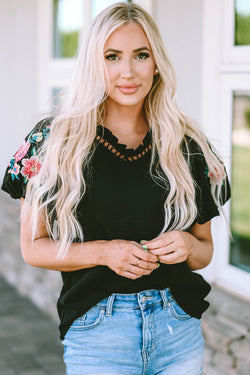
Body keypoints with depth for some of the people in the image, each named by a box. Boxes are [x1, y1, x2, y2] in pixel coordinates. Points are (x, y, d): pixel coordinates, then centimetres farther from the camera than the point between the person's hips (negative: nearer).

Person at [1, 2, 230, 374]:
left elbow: (205, 250, 12)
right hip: (96, 331, -2)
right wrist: (103, 252, -16)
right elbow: (33, 246, -1)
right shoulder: (55, 141, -4)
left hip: (180, 330, 3)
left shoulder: (187, 146, 3)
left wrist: (187, 246, -11)